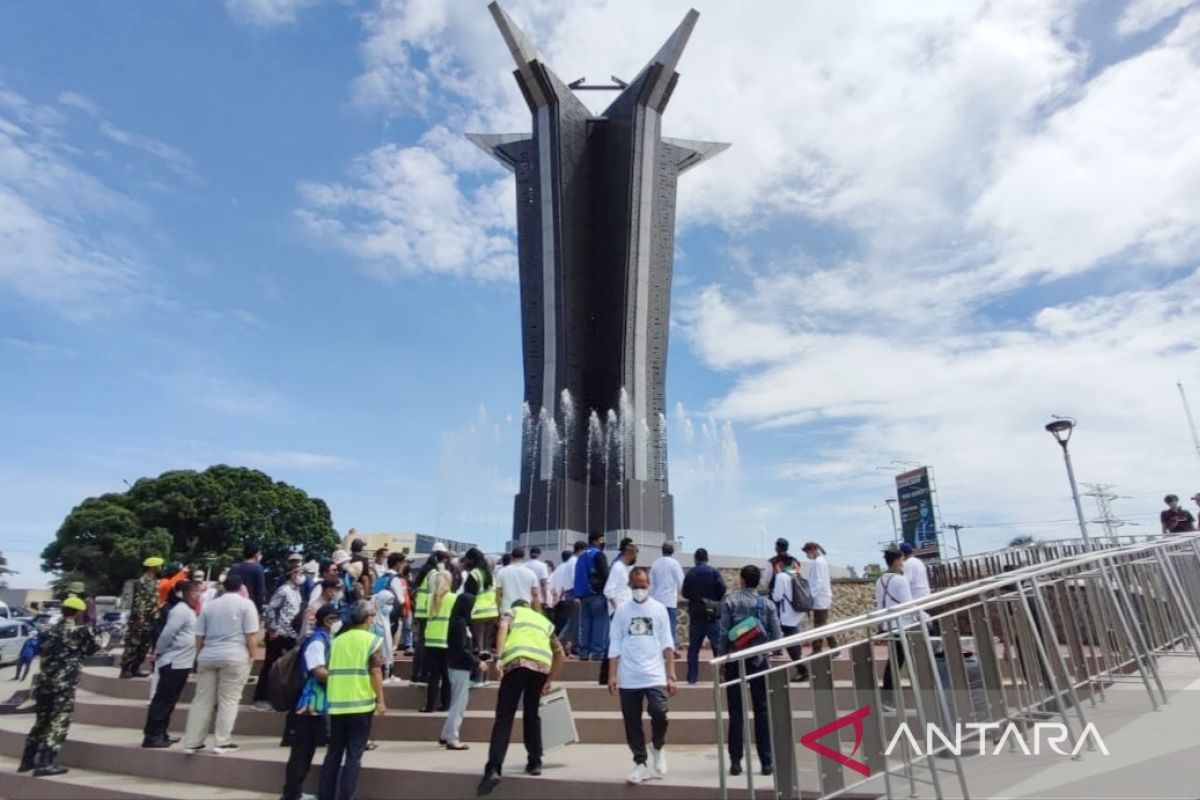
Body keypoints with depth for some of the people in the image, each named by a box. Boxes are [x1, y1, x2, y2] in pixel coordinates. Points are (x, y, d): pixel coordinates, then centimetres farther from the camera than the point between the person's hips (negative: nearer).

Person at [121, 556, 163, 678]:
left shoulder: (155, 582, 13)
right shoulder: (142, 582, -15)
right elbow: (138, 601, -19)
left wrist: (156, 616, 16)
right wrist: (140, 617, -23)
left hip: (150, 620, 9)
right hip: (140, 619, -9)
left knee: (144, 646, 12)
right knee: (132, 645, -2)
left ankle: (135, 668, 20)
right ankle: (125, 669, 6)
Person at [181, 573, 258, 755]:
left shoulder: (209, 605, 13)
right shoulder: (246, 604, -3)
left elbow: (199, 637, 14)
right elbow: (251, 635, -9)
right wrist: (252, 655, 2)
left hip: (208, 657, 5)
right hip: (234, 657, -5)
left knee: (202, 700, 11)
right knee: (228, 700, 1)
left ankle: (192, 743, 15)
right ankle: (223, 742, 3)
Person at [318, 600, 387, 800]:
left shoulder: (338, 640, 12)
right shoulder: (372, 640, -5)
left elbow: (330, 670, 16)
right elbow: (375, 672, -11)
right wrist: (380, 701, -5)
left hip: (336, 704, 5)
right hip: (361, 704, -5)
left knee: (333, 752, 16)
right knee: (354, 755, 2)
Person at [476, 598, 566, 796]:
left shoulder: (512, 611, 25)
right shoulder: (545, 620, 34)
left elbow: (503, 627, -1)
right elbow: (560, 655, 30)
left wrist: (499, 658, -9)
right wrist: (550, 680, 35)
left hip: (517, 662, -3)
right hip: (542, 664, 3)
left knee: (504, 717, -1)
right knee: (532, 715, 22)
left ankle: (493, 769, -11)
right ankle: (535, 763, 23)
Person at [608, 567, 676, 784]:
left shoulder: (659, 609, 2)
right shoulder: (622, 610, 3)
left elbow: (667, 644, 2)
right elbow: (615, 645, 4)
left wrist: (671, 676, -3)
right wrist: (612, 675, -2)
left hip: (655, 676, -1)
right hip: (628, 678, 1)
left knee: (659, 713, -15)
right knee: (632, 723, 5)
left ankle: (657, 748, 14)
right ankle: (640, 763, 23)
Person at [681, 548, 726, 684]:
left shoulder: (690, 573, 0)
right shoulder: (714, 572, -5)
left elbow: (685, 594, -3)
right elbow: (722, 588, -14)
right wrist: (716, 600, 3)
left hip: (695, 613, 2)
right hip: (712, 613, -2)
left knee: (693, 646, 9)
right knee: (717, 644, 4)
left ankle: (692, 677, 11)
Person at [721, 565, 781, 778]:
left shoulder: (730, 602, -6)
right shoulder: (767, 604, -2)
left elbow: (724, 633, -9)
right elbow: (776, 636, -4)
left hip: (735, 661, -1)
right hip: (759, 661, 1)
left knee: (736, 712, 6)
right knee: (762, 712, 10)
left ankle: (735, 762, 9)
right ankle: (767, 762, 13)